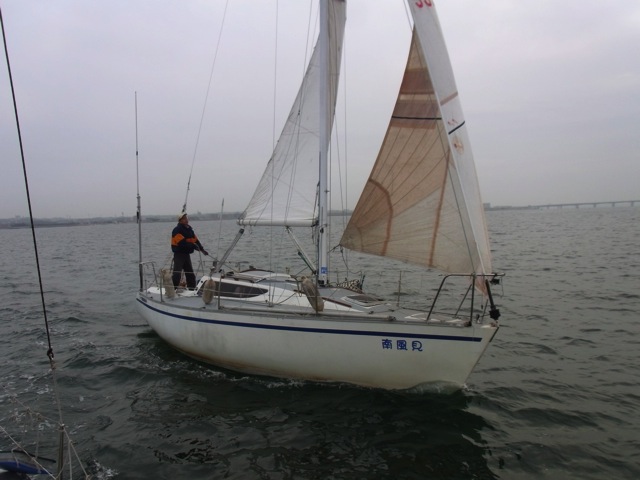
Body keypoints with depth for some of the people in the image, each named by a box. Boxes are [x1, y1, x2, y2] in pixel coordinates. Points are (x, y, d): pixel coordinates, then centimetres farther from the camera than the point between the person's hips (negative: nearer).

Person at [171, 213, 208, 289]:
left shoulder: (189, 229, 12)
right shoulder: (177, 230, -15)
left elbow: (195, 239, 13)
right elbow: (182, 243, -24)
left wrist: (202, 249, 3)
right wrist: (194, 246, -19)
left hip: (187, 254, 8)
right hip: (179, 254, -8)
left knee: (190, 273, 14)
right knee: (177, 273, -13)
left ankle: (192, 289, 23)